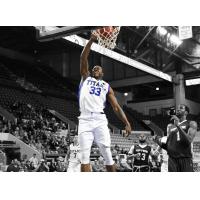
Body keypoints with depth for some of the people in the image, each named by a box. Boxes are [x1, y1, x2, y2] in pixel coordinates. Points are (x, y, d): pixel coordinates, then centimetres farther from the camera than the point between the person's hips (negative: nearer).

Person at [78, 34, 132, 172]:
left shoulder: (106, 86, 20)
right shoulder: (85, 78, 20)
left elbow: (116, 107, 13)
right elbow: (83, 58, 8)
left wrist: (127, 123, 1)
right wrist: (91, 41, -3)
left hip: (100, 120, 1)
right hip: (85, 120, 0)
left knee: (107, 155, -1)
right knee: (84, 156, -6)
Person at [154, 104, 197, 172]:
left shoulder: (191, 124, 6)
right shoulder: (170, 126, 19)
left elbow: (189, 140, -12)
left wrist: (178, 125, -17)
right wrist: (160, 143, 0)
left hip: (186, 159, -3)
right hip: (172, 159, 3)